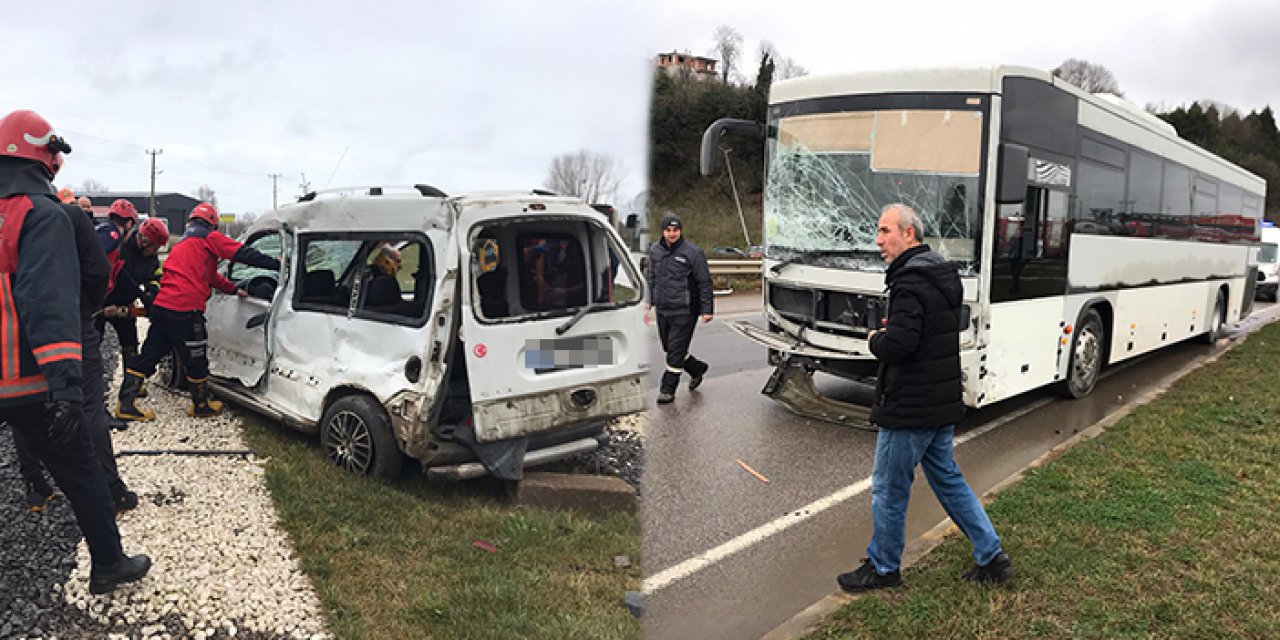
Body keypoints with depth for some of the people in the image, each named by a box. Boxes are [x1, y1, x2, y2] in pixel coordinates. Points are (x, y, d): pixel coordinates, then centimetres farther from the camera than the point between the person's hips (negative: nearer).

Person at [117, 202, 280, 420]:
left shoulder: (183, 243, 29)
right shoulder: (209, 238, 2)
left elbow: (210, 275, 37)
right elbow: (243, 254, -5)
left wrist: (234, 289, 42)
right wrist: (277, 264, -3)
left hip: (161, 306, 9)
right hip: (185, 310, -9)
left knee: (148, 356, 12)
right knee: (196, 361, 7)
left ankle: (126, 404, 13)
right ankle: (201, 406, 20)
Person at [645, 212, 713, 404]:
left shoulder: (692, 252, -10)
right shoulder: (655, 250, 6)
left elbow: (704, 282, -7)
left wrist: (707, 310, -9)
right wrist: (649, 305, 14)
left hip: (684, 311, -6)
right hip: (662, 310, 6)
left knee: (676, 351, -4)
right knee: (669, 348, 15)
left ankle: (668, 390, 8)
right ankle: (697, 369, 38)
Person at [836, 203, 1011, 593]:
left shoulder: (911, 282, -21)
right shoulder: (944, 275, 11)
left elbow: (898, 346, -29)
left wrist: (876, 339, -9)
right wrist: (892, 332, 8)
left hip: (909, 408, -10)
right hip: (943, 403, 10)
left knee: (889, 489, 6)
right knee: (948, 479, 21)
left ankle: (882, 568, 21)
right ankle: (992, 557, 27)